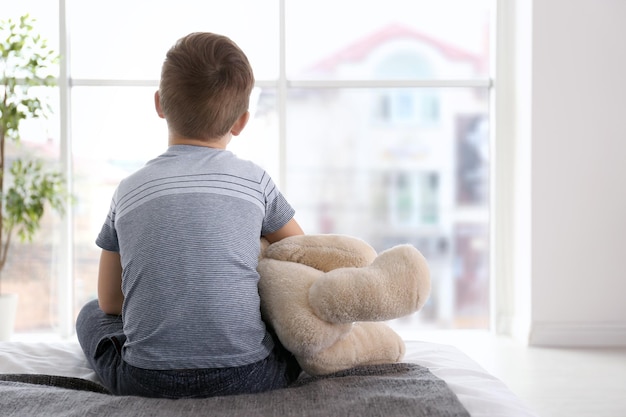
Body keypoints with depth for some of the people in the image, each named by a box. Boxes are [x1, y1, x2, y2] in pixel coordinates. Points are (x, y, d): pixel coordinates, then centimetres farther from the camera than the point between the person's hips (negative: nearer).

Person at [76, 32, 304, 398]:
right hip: (246, 377, -1)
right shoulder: (253, 179, 2)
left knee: (92, 314, 29)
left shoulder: (129, 190, 6)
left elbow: (110, 302, 15)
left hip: (144, 380, 1)